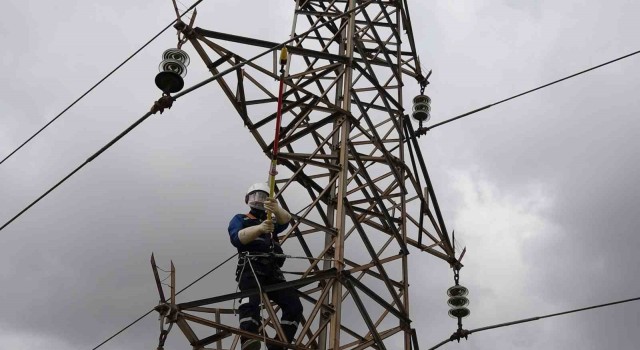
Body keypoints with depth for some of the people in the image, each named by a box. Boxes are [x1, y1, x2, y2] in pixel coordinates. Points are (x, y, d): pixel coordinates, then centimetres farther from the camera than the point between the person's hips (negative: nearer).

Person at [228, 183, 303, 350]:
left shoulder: (271, 222, 30)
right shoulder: (240, 219, 21)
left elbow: (285, 220, 5)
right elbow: (236, 238, -3)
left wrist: (276, 209, -22)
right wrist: (259, 228, -24)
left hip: (272, 272, 5)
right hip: (250, 268, -5)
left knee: (294, 305, -12)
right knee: (251, 301, -32)